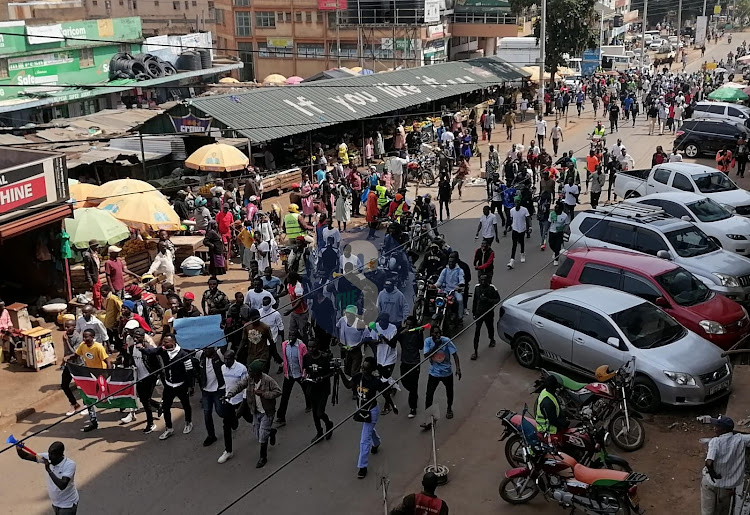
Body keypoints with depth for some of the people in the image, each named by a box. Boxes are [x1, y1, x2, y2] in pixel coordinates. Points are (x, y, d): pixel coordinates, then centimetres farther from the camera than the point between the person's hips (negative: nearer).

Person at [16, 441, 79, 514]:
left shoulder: (70, 465, -27)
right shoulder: (47, 457, -11)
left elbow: (62, 485, -38)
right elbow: (26, 456, -10)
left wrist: (49, 470, -39)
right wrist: (19, 449, -32)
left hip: (68, 505, -6)